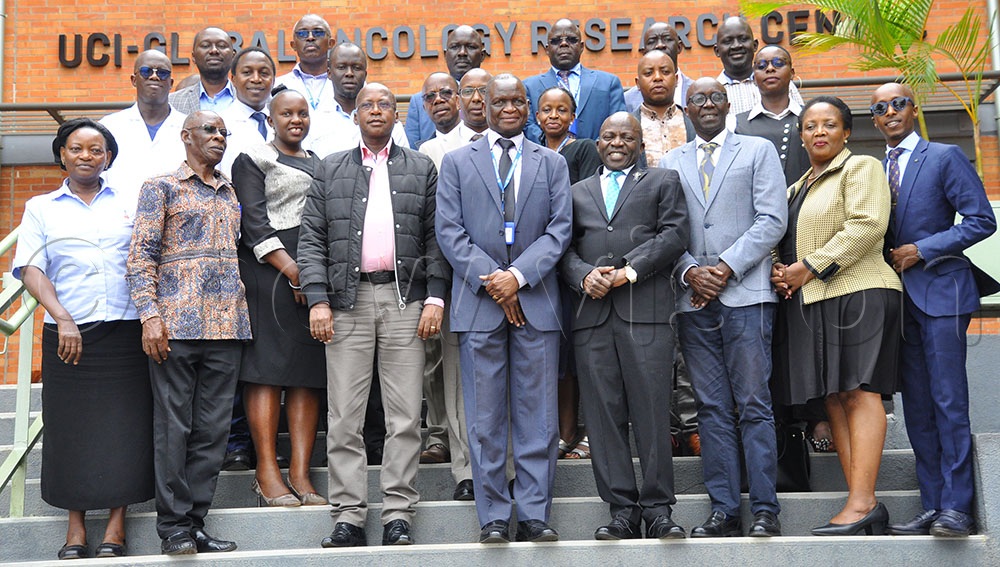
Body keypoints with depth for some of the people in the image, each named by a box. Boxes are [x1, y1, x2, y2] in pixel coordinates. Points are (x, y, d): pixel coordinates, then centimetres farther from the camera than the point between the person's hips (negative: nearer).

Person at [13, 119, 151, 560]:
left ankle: (116, 524, 5)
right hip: (67, 334, 0)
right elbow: (31, 269, 1)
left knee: (123, 423, -3)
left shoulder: (130, 206, 13)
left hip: (124, 331, 0)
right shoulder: (41, 208, 11)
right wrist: (63, 319, -12)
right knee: (70, 425, 1)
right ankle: (75, 524, 10)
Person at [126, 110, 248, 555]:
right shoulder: (161, 187, 5)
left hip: (226, 324, 5)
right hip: (176, 325, -5)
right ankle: (173, 527, 7)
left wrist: (241, 315, 15)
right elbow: (141, 256, -2)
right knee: (173, 426, -1)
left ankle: (195, 522, 13)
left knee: (213, 428, 5)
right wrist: (150, 316, -13)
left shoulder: (230, 193, 20)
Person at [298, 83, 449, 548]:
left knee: (405, 417, 1)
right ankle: (348, 516, 9)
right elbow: (312, 240, 6)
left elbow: (435, 238, 8)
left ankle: (398, 514, 9)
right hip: (347, 300, 0)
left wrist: (435, 297, -3)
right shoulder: (330, 170, 13)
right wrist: (317, 301, -5)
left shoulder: (422, 168, 13)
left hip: (405, 299, 0)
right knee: (344, 418, 1)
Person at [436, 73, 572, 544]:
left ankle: (534, 514, 11)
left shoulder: (552, 164, 13)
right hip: (479, 303, 0)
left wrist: (518, 275, -11)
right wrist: (489, 279, -10)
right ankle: (493, 516, 11)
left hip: (535, 301, 1)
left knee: (538, 417, 2)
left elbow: (560, 229, 2)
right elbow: (449, 231, 2)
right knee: (485, 419, 2)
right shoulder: (457, 162, 11)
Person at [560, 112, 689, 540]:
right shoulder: (578, 192, 24)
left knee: (652, 411, -5)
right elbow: (565, 247, 13)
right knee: (603, 415, 1)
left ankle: (657, 509, 4)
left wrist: (628, 271, -9)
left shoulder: (663, 182, 16)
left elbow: (674, 234, 1)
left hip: (646, 311, -2)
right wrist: (583, 276, -7)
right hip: (592, 313, 3)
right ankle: (621, 510, 7)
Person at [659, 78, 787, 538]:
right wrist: (690, 271, -7)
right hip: (694, 298, 3)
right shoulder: (670, 162, 18)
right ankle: (724, 510, 8)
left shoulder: (758, 151, 10)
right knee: (712, 409, 4)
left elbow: (772, 220, -1)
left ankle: (764, 511, 1)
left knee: (754, 405, -4)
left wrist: (726, 266, -10)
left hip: (745, 293, -3)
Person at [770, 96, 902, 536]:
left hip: (856, 294, -8)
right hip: (809, 302, 8)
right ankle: (862, 508, 2)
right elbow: (785, 240, 27)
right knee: (834, 400, 2)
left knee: (859, 393, -13)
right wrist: (779, 271, 4)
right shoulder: (799, 188, 26)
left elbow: (867, 225, -12)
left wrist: (810, 267, -13)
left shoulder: (861, 167, 3)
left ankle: (863, 503, -15)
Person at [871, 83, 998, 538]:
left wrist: (922, 250, -11)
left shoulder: (945, 157, 1)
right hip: (898, 297, 6)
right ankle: (932, 508, 10)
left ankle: (956, 508, -5)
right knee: (917, 407, 6)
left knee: (948, 401, -9)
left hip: (940, 291, -6)